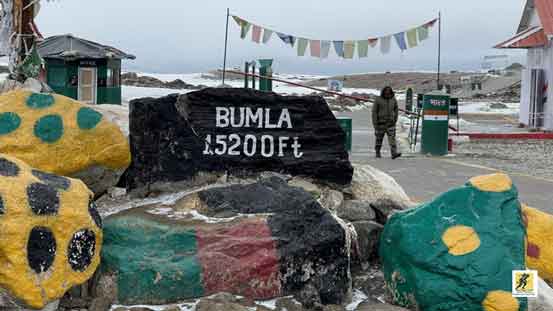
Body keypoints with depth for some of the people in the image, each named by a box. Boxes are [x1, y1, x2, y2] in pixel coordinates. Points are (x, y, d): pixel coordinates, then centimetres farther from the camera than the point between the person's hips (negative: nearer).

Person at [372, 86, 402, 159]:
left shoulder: (393, 100, 1)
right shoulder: (378, 100, -8)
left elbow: (396, 110, 14)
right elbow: (374, 111, -7)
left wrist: (395, 120, 12)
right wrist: (375, 123, -11)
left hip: (390, 122, 2)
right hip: (380, 122, -2)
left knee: (392, 137, -11)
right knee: (379, 138, 8)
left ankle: (394, 153, -21)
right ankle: (378, 153, 25)